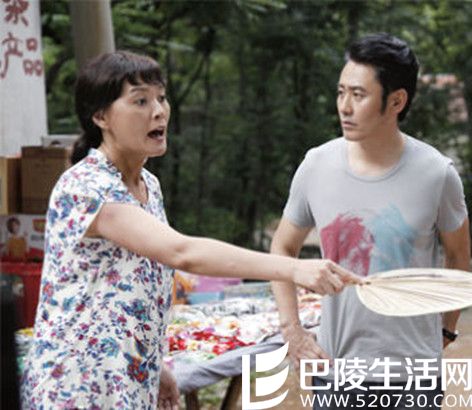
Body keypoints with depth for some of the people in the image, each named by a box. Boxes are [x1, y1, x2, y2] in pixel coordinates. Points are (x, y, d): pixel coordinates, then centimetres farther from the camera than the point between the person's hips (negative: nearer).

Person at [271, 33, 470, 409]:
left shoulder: (436, 174, -9)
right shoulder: (316, 166, -4)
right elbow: (284, 247, 9)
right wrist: (292, 329, 1)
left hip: (413, 376, -2)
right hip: (335, 370, 2)